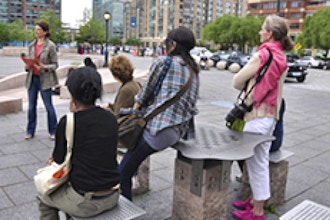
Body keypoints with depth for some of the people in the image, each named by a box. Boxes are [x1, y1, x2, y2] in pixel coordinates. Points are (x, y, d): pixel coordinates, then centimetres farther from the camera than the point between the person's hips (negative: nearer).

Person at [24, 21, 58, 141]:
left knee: (49, 106, 2)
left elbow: (55, 64, -6)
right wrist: (27, 66, -4)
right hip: (32, 78, 5)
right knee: (31, 106, 10)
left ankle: (53, 131, 14)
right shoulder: (31, 45, 10)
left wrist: (44, 67, -23)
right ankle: (30, 131, 21)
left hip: (45, 79, -5)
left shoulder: (50, 46, -6)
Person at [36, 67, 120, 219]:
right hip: (112, 197, 6)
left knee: (43, 198, 26)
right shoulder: (111, 118, -1)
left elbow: (59, 161, -1)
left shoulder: (68, 122, -17)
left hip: (85, 204, -5)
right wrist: (59, 157, 15)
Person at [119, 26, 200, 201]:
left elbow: (146, 93, 4)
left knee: (122, 173, -2)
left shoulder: (162, 62, -1)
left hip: (159, 126, -9)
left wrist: (135, 108, 21)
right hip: (180, 131, 9)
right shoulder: (193, 70, 20)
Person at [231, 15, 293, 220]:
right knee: (261, 160, 16)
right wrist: (253, 84, 7)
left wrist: (248, 85, 8)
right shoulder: (281, 58, 12)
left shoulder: (262, 55, -15)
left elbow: (238, 81, -10)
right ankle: (255, 201, 30)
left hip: (258, 114, -9)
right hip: (271, 114, 9)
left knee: (256, 162, 0)